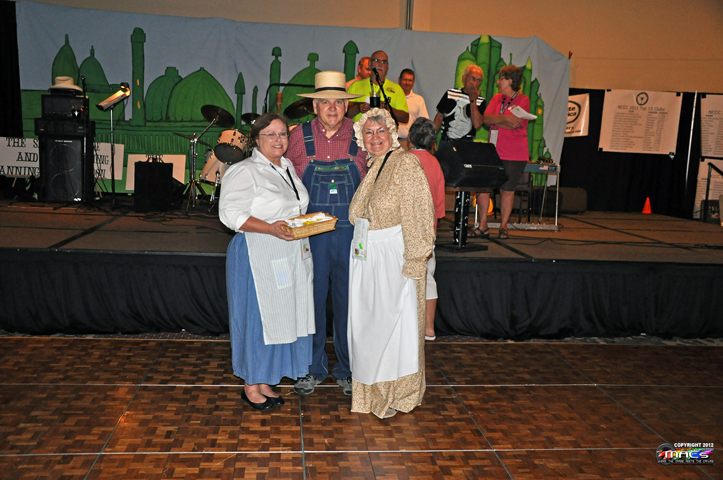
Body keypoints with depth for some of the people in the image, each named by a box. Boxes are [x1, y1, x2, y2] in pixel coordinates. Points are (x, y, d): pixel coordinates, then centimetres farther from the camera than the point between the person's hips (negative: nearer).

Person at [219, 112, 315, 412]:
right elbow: (231, 214, -16)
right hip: (258, 256, -8)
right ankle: (251, 386, 14)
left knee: (281, 315, 11)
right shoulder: (244, 171, -9)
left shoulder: (288, 168, 15)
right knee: (257, 316, -1)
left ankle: (264, 381, 24)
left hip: (290, 256, 8)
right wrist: (271, 228, -25)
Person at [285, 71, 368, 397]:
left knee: (347, 302, 9)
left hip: (350, 235, 0)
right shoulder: (299, 137, 1)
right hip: (310, 233, 0)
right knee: (311, 300, 7)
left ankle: (346, 369, 25)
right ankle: (313, 369, 24)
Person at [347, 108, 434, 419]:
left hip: (394, 257, -7)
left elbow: (418, 216, -16)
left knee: (393, 320, 1)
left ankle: (397, 394, 16)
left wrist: (414, 261, -20)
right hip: (365, 256, 7)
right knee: (367, 321, 12)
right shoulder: (369, 166, 12)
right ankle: (372, 390, 27)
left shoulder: (405, 163, -10)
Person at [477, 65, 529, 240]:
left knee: (507, 191, 2)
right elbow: (486, 118, 0)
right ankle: (483, 226, 9)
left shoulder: (523, 100, -1)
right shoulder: (496, 98, 14)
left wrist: (495, 121, -4)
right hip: (493, 152, 5)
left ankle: (503, 227, 14)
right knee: (482, 187, -2)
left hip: (514, 155, -4)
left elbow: (515, 124, -14)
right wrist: (505, 119, -14)